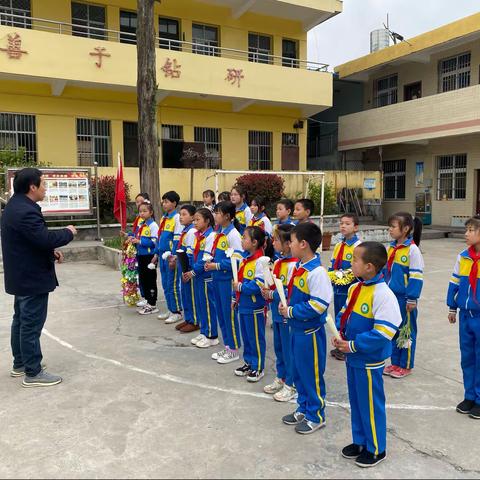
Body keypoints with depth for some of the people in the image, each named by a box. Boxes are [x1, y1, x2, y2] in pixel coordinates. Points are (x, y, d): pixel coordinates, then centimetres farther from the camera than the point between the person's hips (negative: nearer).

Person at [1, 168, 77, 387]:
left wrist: (51, 252, 8)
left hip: (23, 276, 11)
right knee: (31, 325, -2)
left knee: (21, 321, 19)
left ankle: (20, 364, 32)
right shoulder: (25, 211, -24)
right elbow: (45, 238, -30)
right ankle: (33, 373, 7)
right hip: (32, 278, -11)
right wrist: (68, 232, -13)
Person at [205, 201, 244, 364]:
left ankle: (234, 350, 15)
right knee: (220, 313, 15)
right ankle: (227, 347, 28)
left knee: (229, 314, 1)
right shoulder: (219, 233, 11)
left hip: (228, 279, -9)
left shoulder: (233, 234, -15)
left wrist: (216, 266, -19)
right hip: (217, 278, 9)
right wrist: (210, 263, 1)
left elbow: (236, 260, -19)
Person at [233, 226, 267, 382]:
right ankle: (249, 362, 33)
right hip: (243, 306, 9)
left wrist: (241, 287, -20)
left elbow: (259, 285, -27)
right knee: (246, 336, 19)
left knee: (256, 338, 4)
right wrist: (235, 298, 18)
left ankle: (258, 368, 17)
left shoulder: (260, 261, -20)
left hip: (255, 308, -9)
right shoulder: (245, 259, 10)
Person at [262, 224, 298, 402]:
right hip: (277, 312, 9)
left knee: (288, 349, 4)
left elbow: (291, 292, -24)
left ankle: (290, 385, 19)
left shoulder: (293, 265, -21)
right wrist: (266, 290, -1)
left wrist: (271, 295, -16)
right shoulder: (278, 262, 7)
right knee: (278, 347, 19)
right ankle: (280, 378, 35)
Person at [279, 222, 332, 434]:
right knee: (298, 372, 20)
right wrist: (285, 305, 0)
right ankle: (303, 408, 38)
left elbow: (318, 305, -27)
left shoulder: (317, 272, -23)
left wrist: (291, 312, -21)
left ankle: (315, 415, 24)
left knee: (312, 374, 7)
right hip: (296, 329, 9)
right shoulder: (298, 267, 5)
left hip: (310, 332, -9)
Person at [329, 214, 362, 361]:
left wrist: (344, 275, -19)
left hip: (350, 289, -7)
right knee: (338, 317, 16)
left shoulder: (358, 246, -13)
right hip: (337, 288, 7)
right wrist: (332, 275, -1)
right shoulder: (338, 245, 10)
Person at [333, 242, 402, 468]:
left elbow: (383, 333, -26)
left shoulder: (383, 294, -24)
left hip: (369, 361, -8)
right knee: (356, 401, 21)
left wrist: (353, 345, -22)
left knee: (371, 404, 9)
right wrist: (340, 334, -3)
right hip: (352, 357, 8)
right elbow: (344, 314, 14)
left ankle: (376, 449, 29)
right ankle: (360, 441, 40)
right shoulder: (354, 288, 2)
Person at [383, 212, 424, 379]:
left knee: (406, 331, 7)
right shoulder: (391, 248, 7)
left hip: (405, 298, -7)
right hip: (391, 296, 7)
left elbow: (416, 276, -15)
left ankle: (406, 366, 20)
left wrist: (412, 299, -16)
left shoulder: (412, 249, -14)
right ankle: (395, 362, 28)